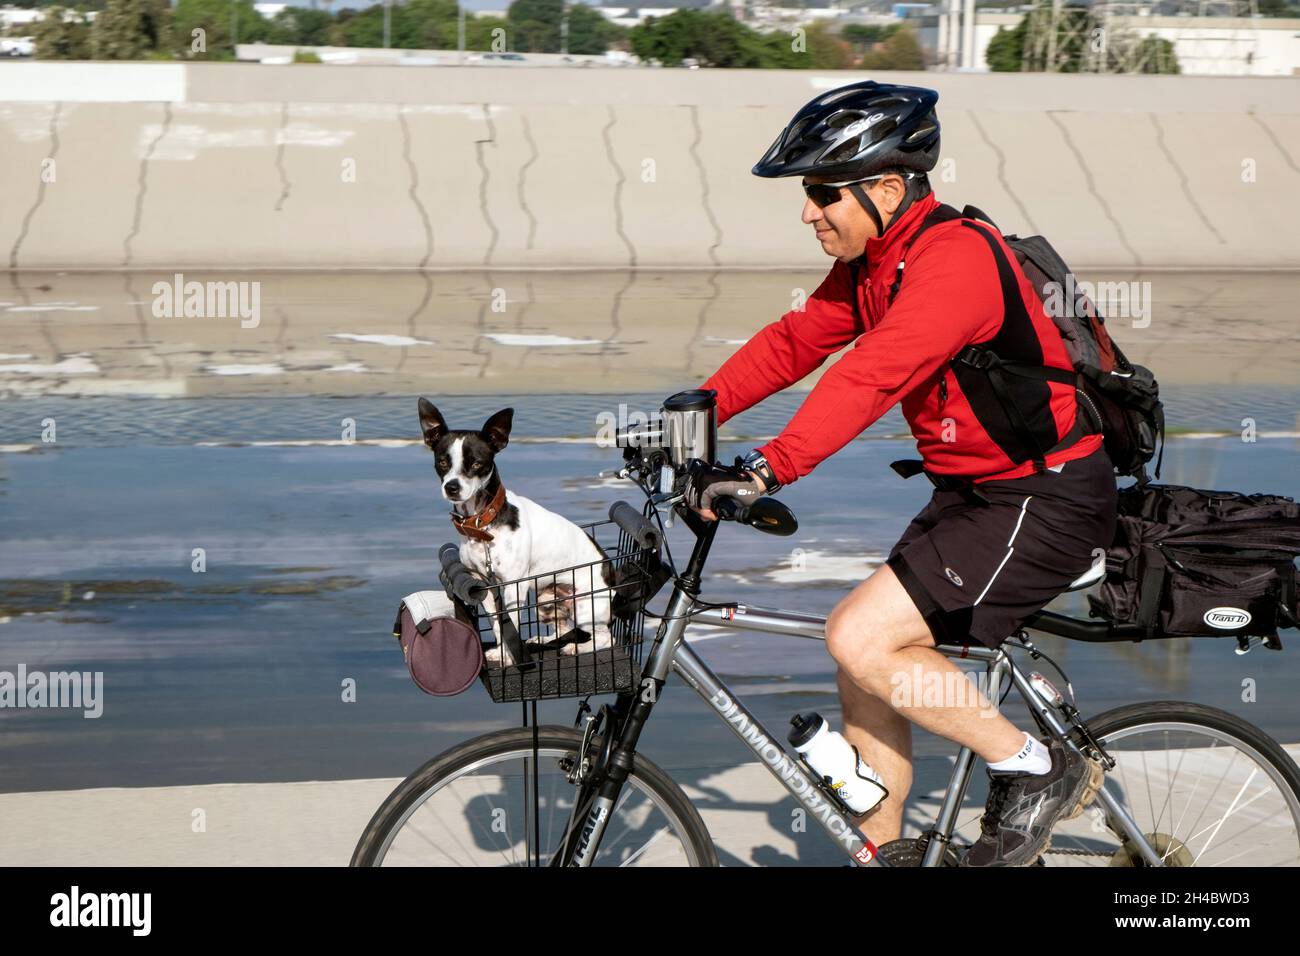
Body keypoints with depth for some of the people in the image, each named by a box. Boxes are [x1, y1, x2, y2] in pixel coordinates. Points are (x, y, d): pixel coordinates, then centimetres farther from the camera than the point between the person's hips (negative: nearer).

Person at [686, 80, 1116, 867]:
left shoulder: (955, 257, -24)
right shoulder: (871, 260, 6)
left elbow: (873, 374, -37)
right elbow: (796, 339, 10)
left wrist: (768, 469, -45)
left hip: (1046, 501, -10)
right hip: (972, 492, 10)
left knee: (860, 639, -17)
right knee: (864, 661, 7)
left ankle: (1037, 771, -2)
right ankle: (880, 846, 21)